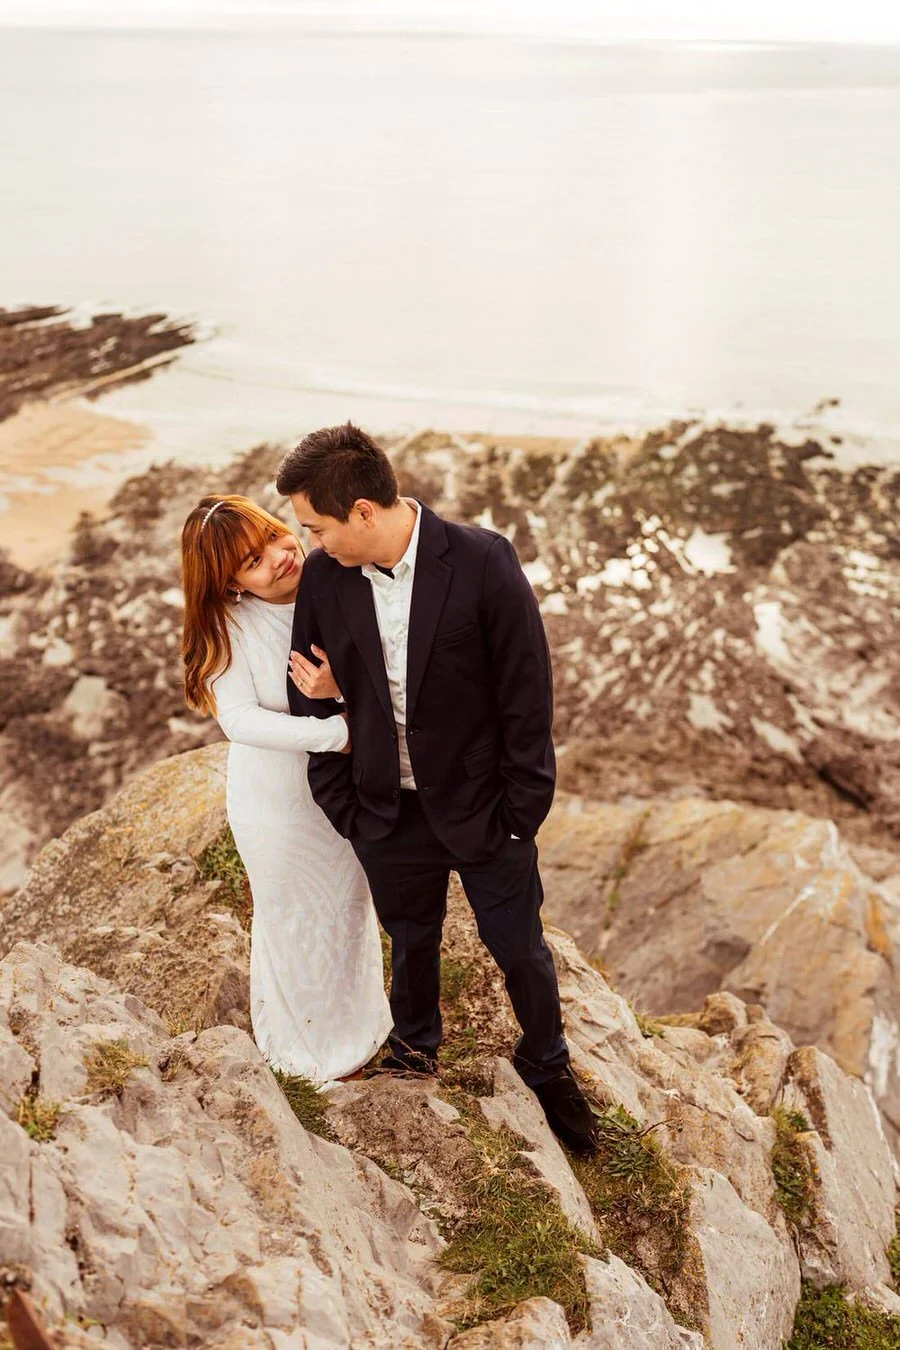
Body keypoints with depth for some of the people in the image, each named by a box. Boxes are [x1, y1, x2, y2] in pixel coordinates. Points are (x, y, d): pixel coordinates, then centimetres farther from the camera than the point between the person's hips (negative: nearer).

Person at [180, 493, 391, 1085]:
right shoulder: (233, 626, -23)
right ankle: (306, 1036, 51)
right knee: (293, 921, 21)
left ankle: (355, 1018, 57)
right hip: (276, 802, -3)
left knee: (349, 907, 26)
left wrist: (338, 689, -34)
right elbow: (240, 718, -30)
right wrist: (335, 733, -34)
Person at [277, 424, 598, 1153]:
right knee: (410, 942, 23)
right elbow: (311, 698, 0)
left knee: (520, 948, 14)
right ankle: (414, 1052, 51)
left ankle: (547, 1065, 42)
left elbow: (527, 692, -15)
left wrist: (520, 811, -12)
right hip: (390, 812, 3)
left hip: (483, 806, -2)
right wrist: (343, 807, -1)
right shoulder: (322, 579, -11)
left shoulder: (483, 562, -22)